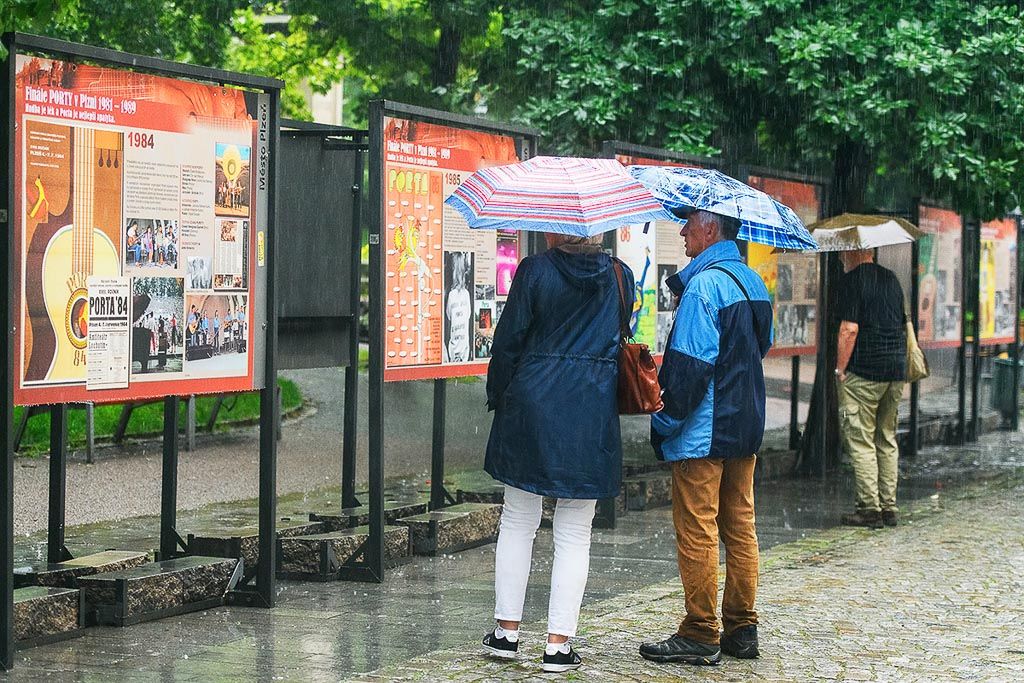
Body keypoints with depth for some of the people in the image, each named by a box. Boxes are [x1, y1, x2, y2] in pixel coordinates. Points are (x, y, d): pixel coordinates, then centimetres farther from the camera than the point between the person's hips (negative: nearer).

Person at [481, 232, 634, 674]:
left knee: (518, 522, 12)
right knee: (573, 534, 5)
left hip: (533, 404, -1)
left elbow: (508, 341, -4)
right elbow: (623, 343, 12)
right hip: (594, 415, 1)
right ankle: (559, 643, 2)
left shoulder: (534, 271, -5)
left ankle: (507, 631, 15)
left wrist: (497, 397, 8)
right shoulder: (620, 277, 4)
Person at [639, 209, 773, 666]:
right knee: (740, 528, 12)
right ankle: (741, 629, 16)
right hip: (746, 424, 9)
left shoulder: (703, 285, -17)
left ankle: (700, 636, 1)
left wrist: (665, 422, -13)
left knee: (697, 533, -3)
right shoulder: (753, 282, 11)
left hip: (703, 434, -9)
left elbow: (691, 363, -20)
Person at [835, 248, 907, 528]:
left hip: (864, 371, -7)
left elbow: (850, 329, -16)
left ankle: (870, 508, -4)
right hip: (896, 369, 7)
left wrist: (840, 369, -10)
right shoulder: (891, 279, 14)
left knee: (860, 441, -2)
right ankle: (889, 507, 14)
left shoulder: (851, 280, -9)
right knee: (887, 440, 13)